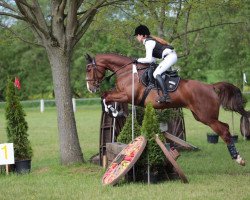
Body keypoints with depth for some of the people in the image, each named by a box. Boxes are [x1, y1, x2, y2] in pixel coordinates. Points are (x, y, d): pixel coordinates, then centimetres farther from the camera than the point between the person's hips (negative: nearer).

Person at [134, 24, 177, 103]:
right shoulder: (150, 40, 20)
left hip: (170, 56, -11)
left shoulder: (148, 43, -11)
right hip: (171, 56, 11)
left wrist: (138, 60, -3)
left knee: (156, 73, -19)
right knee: (157, 73, 23)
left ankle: (165, 96, -32)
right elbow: (153, 59, 22)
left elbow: (149, 59, -17)